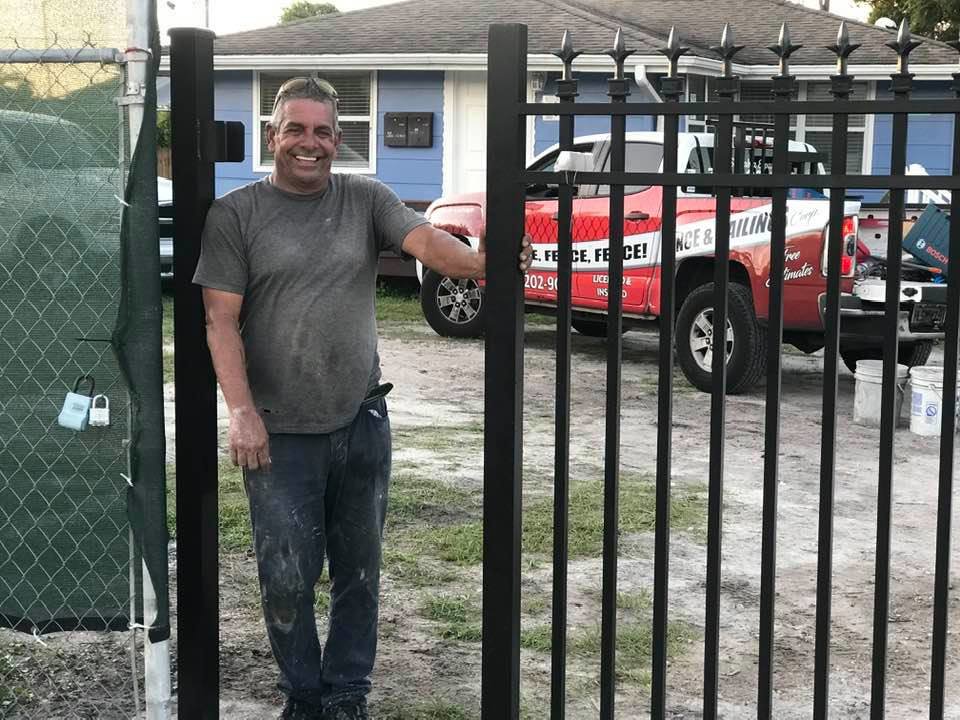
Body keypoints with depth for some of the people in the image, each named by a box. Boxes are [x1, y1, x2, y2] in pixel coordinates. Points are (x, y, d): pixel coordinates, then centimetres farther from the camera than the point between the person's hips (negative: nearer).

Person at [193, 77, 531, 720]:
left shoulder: (366, 200, 5)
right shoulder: (237, 214, -2)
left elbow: (426, 240, -13)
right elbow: (221, 321, -6)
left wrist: (479, 261, -35)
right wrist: (242, 412, -15)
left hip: (362, 424, 3)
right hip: (280, 433, -2)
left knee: (359, 572, 13)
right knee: (288, 581, 4)